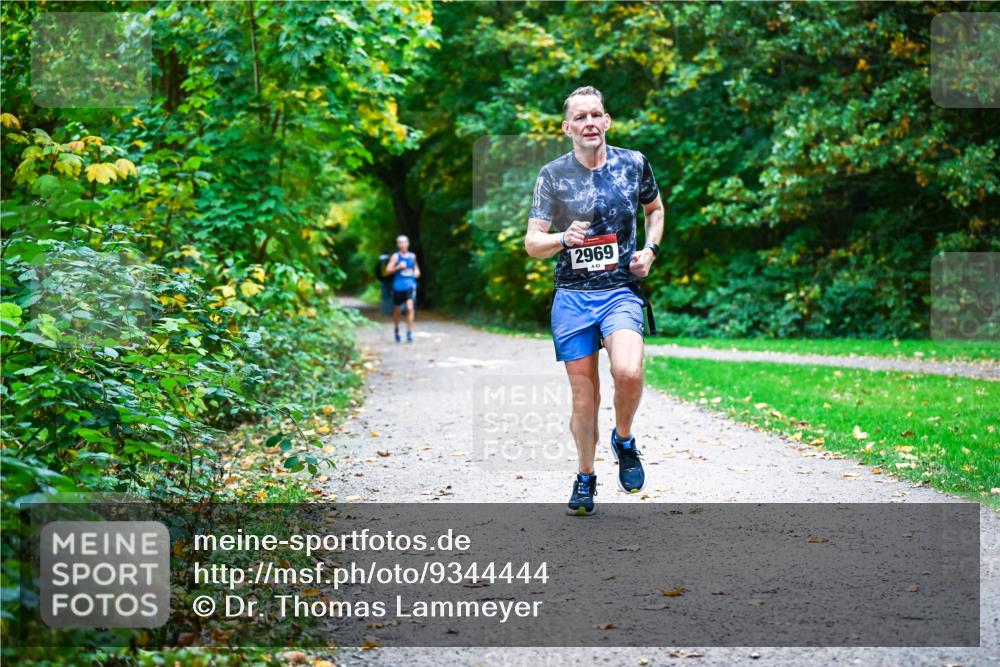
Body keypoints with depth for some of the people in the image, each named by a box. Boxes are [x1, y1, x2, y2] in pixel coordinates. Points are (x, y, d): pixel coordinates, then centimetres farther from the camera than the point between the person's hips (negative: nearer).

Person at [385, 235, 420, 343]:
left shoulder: (412, 256, 9)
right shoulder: (395, 256, -2)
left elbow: (416, 268, 24)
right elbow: (388, 271, -5)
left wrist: (417, 272, 2)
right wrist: (398, 267, -18)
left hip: (410, 286, 1)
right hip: (398, 287, -1)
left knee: (410, 308, -17)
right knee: (397, 310, 10)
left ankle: (409, 332, -15)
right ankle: (396, 330, 34)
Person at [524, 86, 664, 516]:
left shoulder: (634, 164, 4)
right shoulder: (553, 175, 0)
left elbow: (655, 209, 23)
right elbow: (532, 244, -1)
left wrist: (650, 250, 5)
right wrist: (563, 239, -21)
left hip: (621, 291, 0)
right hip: (572, 296, 0)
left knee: (628, 372, -26)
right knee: (585, 397, 3)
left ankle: (623, 439, 4)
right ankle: (585, 477, 25)